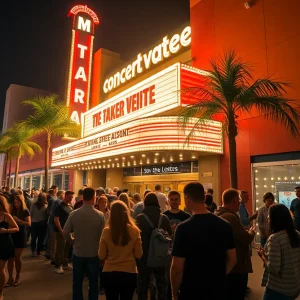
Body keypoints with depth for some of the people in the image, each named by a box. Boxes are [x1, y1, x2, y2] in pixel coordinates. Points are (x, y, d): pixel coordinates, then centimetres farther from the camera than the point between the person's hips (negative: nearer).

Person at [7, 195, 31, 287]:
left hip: (20, 236, -3)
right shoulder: (12, 211, 6)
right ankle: (10, 277, 16)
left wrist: (18, 220, -21)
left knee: (17, 257, 2)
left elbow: (28, 224, -13)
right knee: (10, 257, 2)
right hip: (11, 235, 3)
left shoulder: (25, 211, -5)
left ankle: (17, 277, 19)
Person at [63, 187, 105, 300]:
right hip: (94, 253, -1)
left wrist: (73, 241, 10)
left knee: (77, 282, 18)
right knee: (93, 283, 15)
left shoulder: (73, 214, -11)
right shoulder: (100, 215, -16)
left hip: (78, 253, 2)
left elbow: (65, 233, -8)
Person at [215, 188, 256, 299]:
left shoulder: (218, 215, 6)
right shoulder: (230, 217, -26)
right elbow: (247, 239, -22)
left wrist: (246, 231, 10)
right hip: (236, 267, -10)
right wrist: (252, 231, -1)